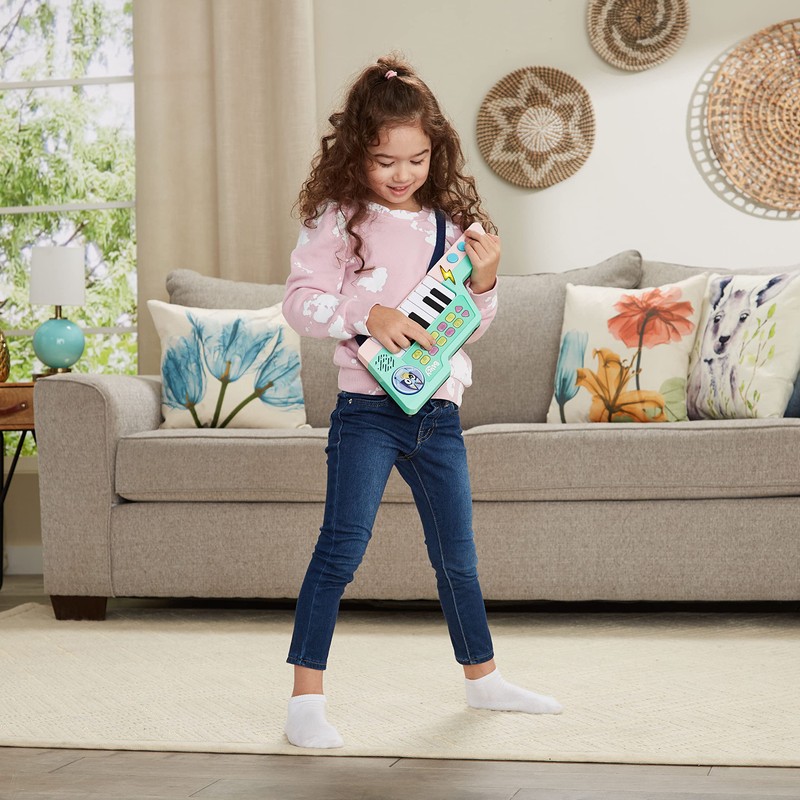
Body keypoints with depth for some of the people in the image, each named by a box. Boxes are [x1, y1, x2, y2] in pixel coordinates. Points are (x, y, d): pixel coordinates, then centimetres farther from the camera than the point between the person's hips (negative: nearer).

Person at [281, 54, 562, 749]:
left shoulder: (451, 222, 8)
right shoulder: (339, 218, -5)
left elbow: (471, 326, 14)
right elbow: (301, 300, -9)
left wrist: (485, 283, -5)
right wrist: (367, 316, -22)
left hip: (438, 410, 5)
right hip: (368, 405, -5)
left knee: (457, 555, 15)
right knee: (342, 546, -11)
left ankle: (483, 678, 32)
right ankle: (307, 697, -4)